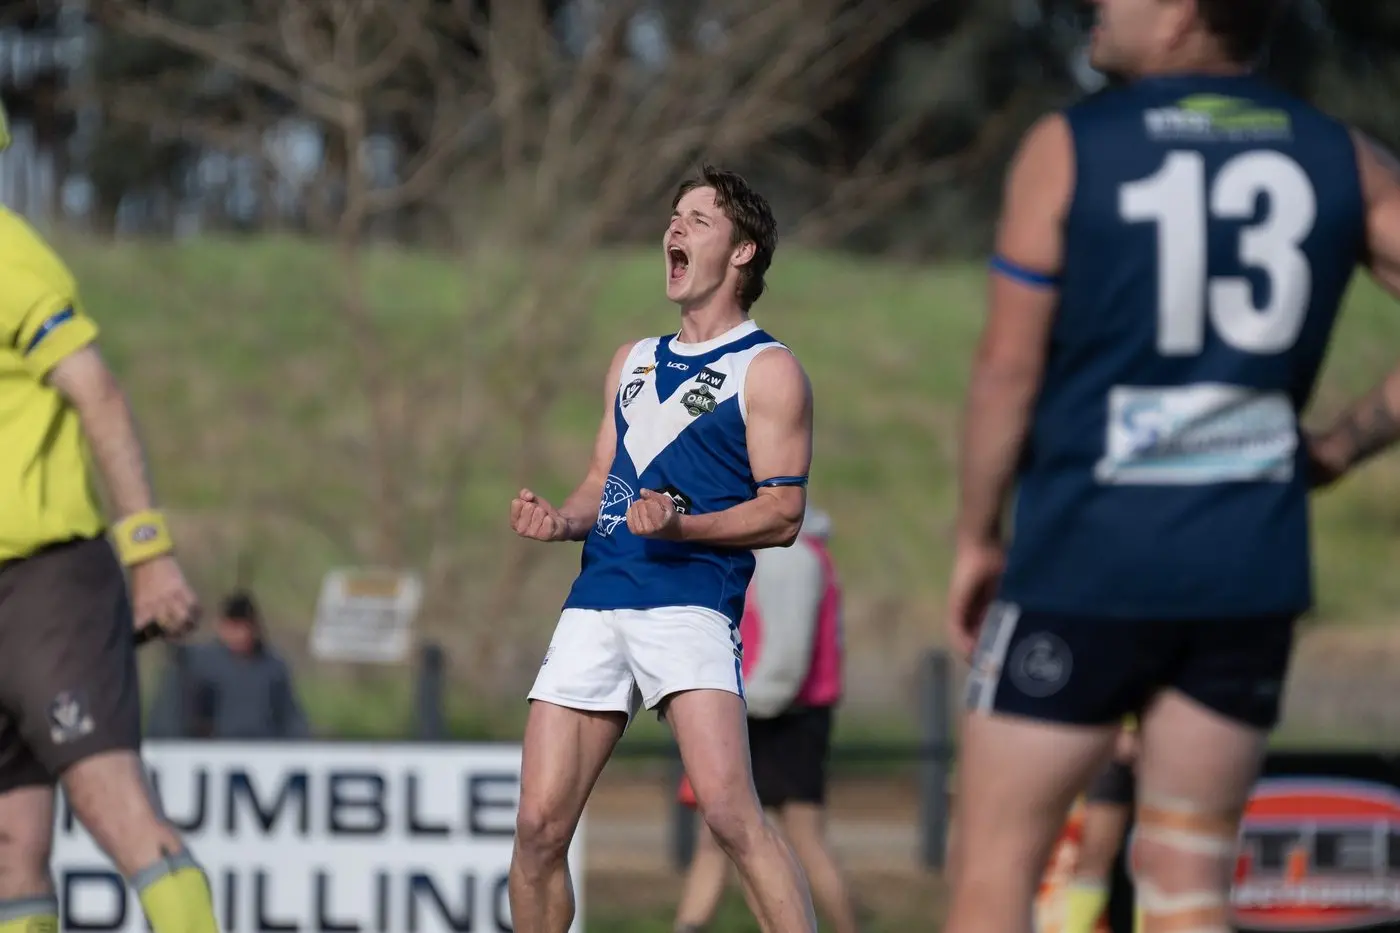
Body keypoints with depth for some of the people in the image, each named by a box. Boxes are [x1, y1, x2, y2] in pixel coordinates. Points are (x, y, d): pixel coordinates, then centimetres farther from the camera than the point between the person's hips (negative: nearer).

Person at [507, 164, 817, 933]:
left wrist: (681, 527, -21)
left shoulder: (767, 369, 1)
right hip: (595, 603, 7)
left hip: (690, 602, -7)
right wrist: (560, 520, 5)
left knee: (730, 813, -22)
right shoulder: (632, 362, 22)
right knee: (539, 824, 0)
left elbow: (782, 513, -5)